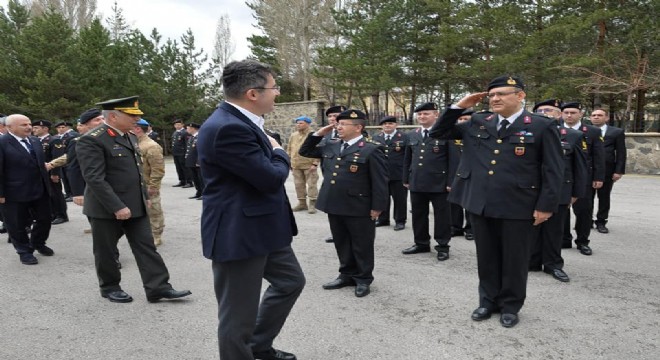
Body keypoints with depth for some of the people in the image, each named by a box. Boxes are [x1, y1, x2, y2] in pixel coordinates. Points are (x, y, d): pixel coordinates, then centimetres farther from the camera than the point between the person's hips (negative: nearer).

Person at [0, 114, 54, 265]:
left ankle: (38, 243, 38)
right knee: (17, 225, 9)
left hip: (40, 190, 6)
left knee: (44, 219, 15)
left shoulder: (35, 141, 9)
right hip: (15, 193, -6)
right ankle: (24, 251, 28)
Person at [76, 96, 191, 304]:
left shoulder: (130, 136, 11)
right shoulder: (91, 140, -17)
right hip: (106, 208, -7)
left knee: (146, 246, 4)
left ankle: (158, 288, 7)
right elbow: (94, 179, -23)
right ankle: (110, 288, 27)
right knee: (106, 250, 9)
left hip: (135, 206, 8)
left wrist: (145, 196, 16)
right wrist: (117, 207, -25)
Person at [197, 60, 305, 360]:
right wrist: (279, 153, -5)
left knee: (291, 281, 24)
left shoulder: (241, 121, 9)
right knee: (238, 315, 5)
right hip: (239, 233, -11)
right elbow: (271, 177, -23)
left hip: (263, 228, 11)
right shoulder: (227, 128, -25)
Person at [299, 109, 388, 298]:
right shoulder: (330, 146, 10)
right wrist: (318, 135, 6)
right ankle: (347, 275, 32)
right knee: (342, 244, 17)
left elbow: (380, 181, -11)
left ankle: (363, 279, 22)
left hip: (359, 209, -6)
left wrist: (377, 207, -13)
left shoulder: (372, 149, -10)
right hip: (334, 206, 7)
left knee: (362, 245, 8)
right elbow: (305, 151, 19)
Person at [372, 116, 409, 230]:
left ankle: (400, 221, 16)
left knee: (399, 199, 4)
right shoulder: (376, 138, 10)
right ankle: (383, 219, 26)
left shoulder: (404, 137, -1)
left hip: (398, 175, -4)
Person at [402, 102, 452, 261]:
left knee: (441, 216, 5)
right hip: (416, 183, 5)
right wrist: (406, 179, 12)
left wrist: (451, 182, -11)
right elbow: (407, 159, 16)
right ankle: (421, 243, 26)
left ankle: (442, 246, 16)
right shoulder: (411, 135, 11)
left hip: (439, 183, -5)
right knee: (418, 215, 13)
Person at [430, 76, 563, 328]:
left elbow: (553, 170, -4)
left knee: (514, 259, 10)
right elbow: (438, 133, 11)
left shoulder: (541, 126, -4)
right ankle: (488, 301, 32)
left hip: (518, 207, -4)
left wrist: (545, 205, -9)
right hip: (480, 204, 4)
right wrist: (459, 106, 0)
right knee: (487, 257, 15)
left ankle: (510, 306, 28)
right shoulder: (477, 123, 8)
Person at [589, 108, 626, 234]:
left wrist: (619, 171, -7)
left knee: (604, 197, 6)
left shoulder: (617, 132, 5)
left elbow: (621, 153, 1)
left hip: (607, 170, 0)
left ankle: (601, 222, 16)